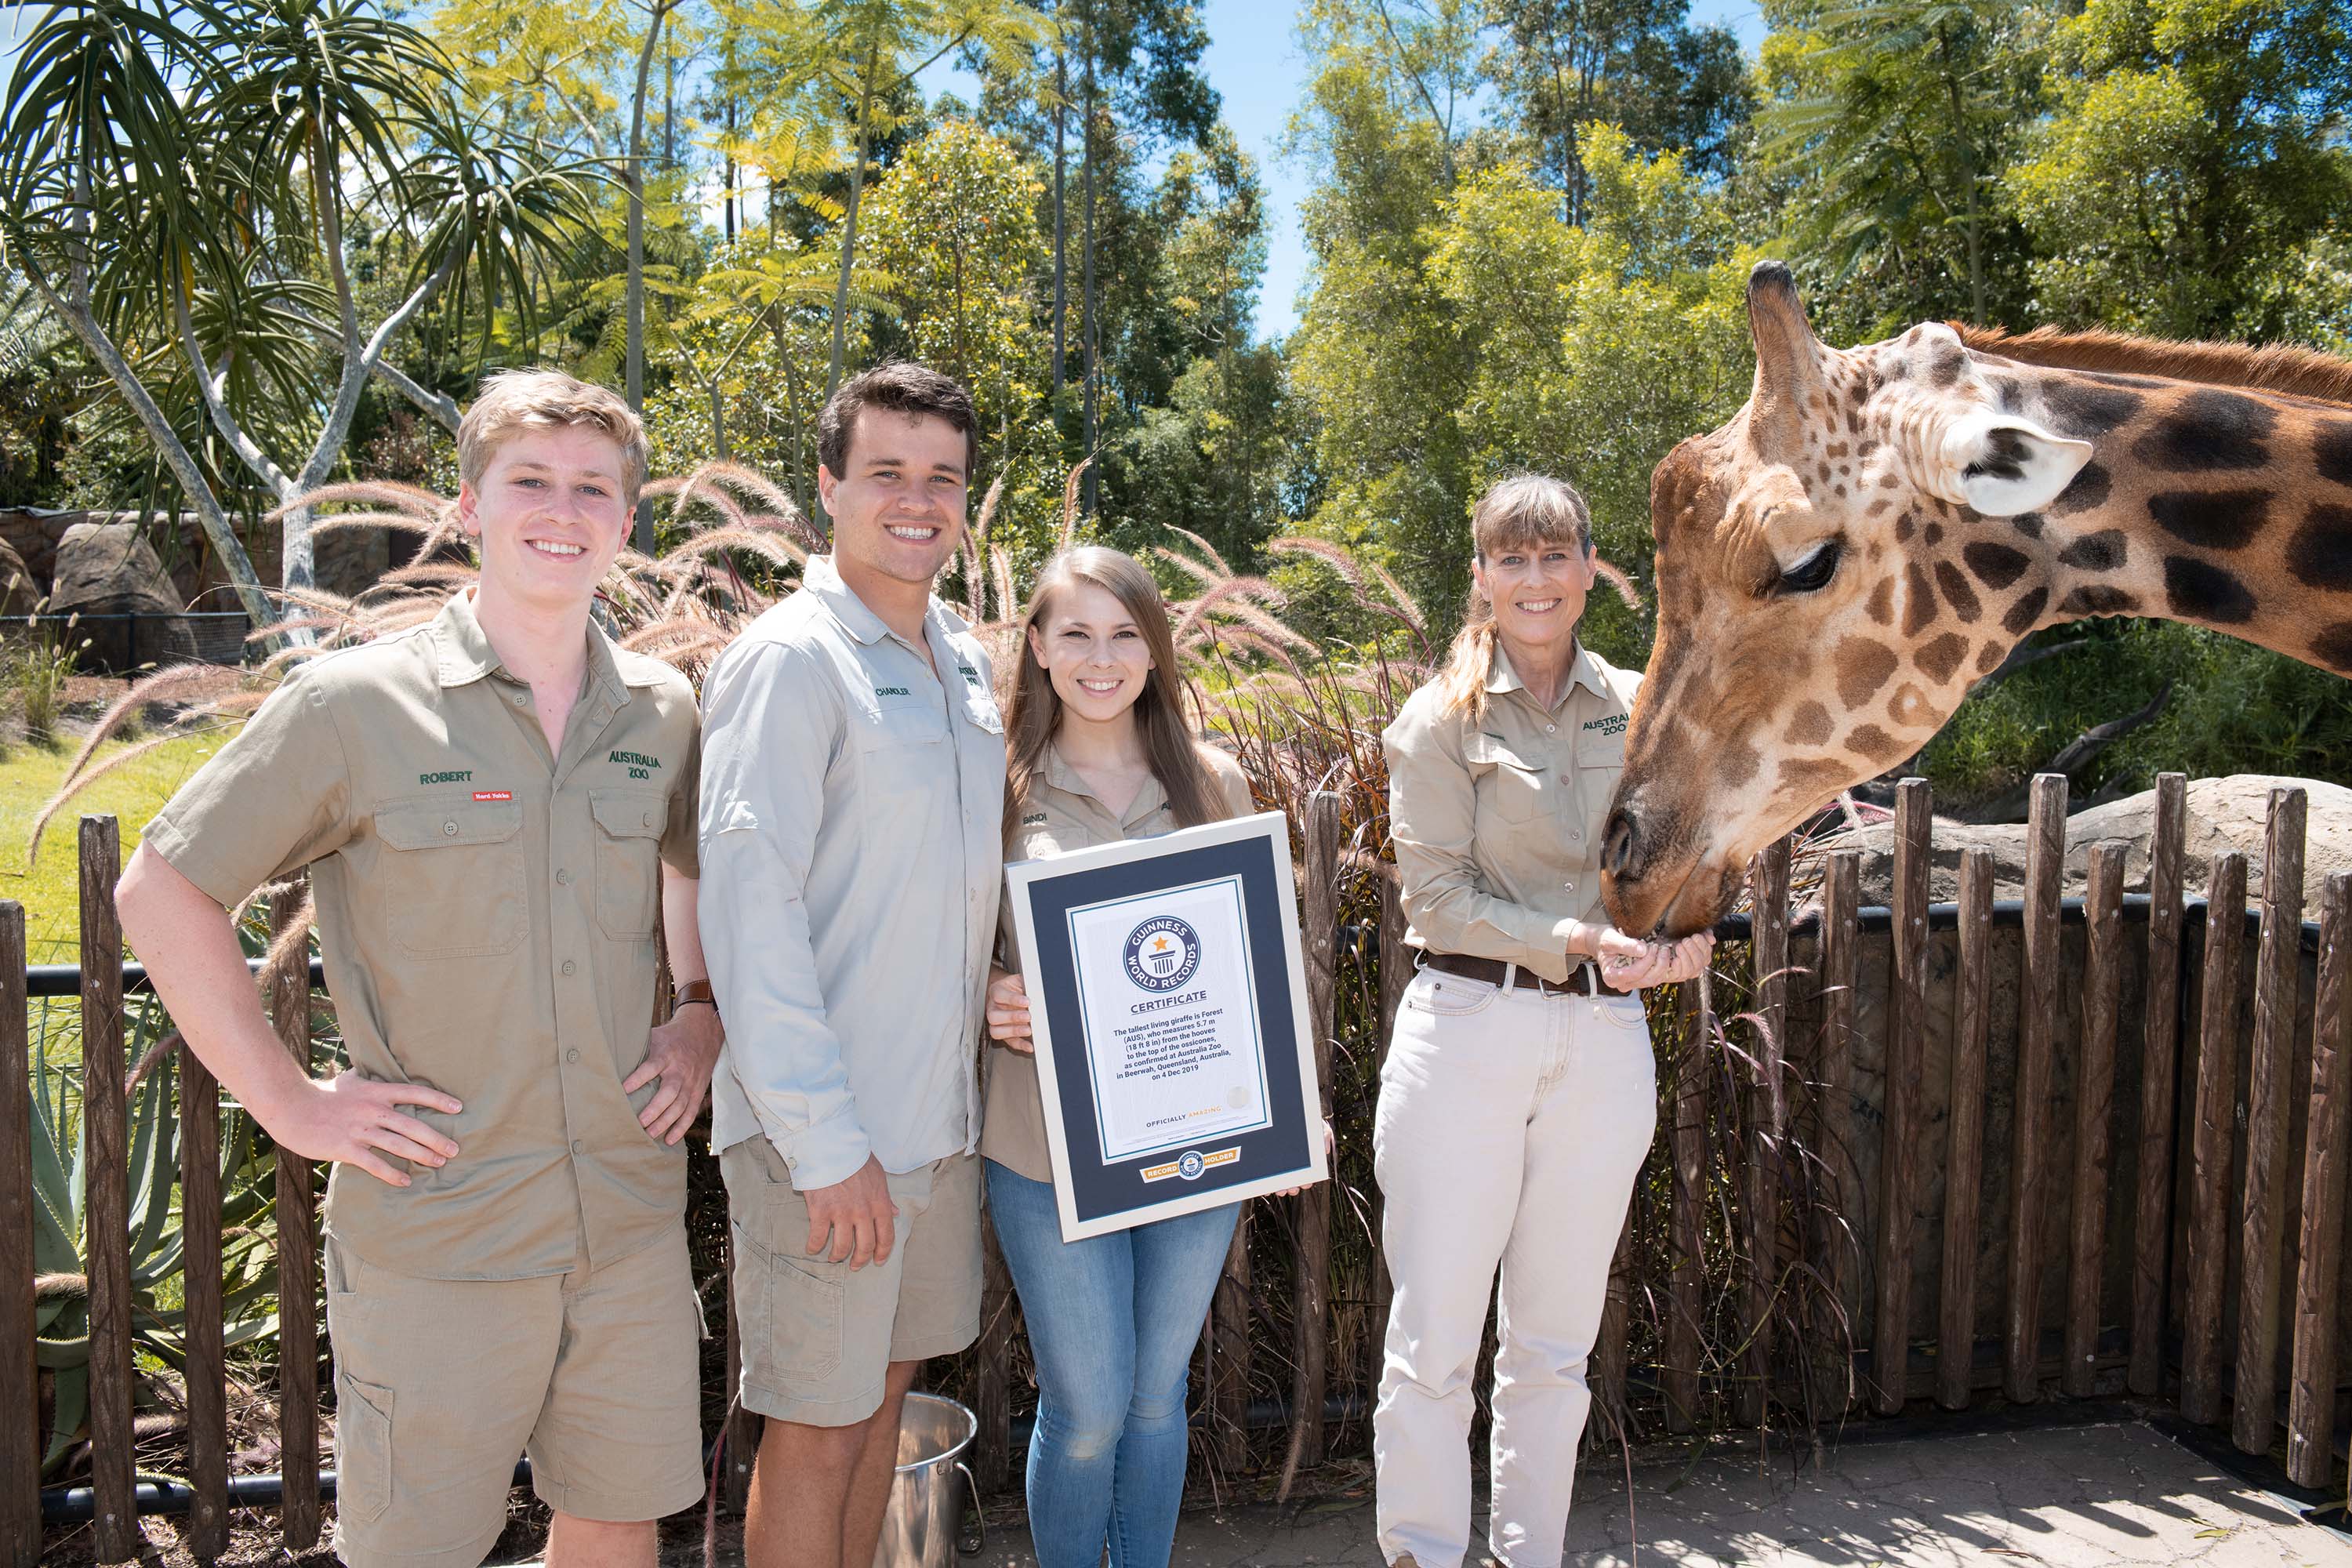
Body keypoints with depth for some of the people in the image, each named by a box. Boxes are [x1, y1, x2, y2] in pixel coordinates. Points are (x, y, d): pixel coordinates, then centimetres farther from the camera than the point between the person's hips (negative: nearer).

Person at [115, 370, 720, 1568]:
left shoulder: (666, 714, 3)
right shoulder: (354, 707, -9)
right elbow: (162, 889, -3)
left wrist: (704, 1019, 4)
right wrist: (287, 1101, -7)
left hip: (633, 1218, 4)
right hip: (435, 1240, -3)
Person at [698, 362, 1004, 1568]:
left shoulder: (963, 663, 11)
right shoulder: (790, 659, -13)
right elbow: (748, 909, -19)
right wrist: (823, 1139, -20)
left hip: (942, 1110, 7)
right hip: (827, 1132, -7)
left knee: (884, 1387, 20)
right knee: (818, 1427, 6)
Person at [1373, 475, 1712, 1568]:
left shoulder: (1639, 711, 9)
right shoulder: (1445, 716, -1)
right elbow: (1437, 897, -7)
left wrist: (1677, 930, -6)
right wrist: (1582, 938, -17)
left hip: (1604, 1040, 4)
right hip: (1466, 1030, -3)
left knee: (1556, 1344, 15)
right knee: (1434, 1341, 2)